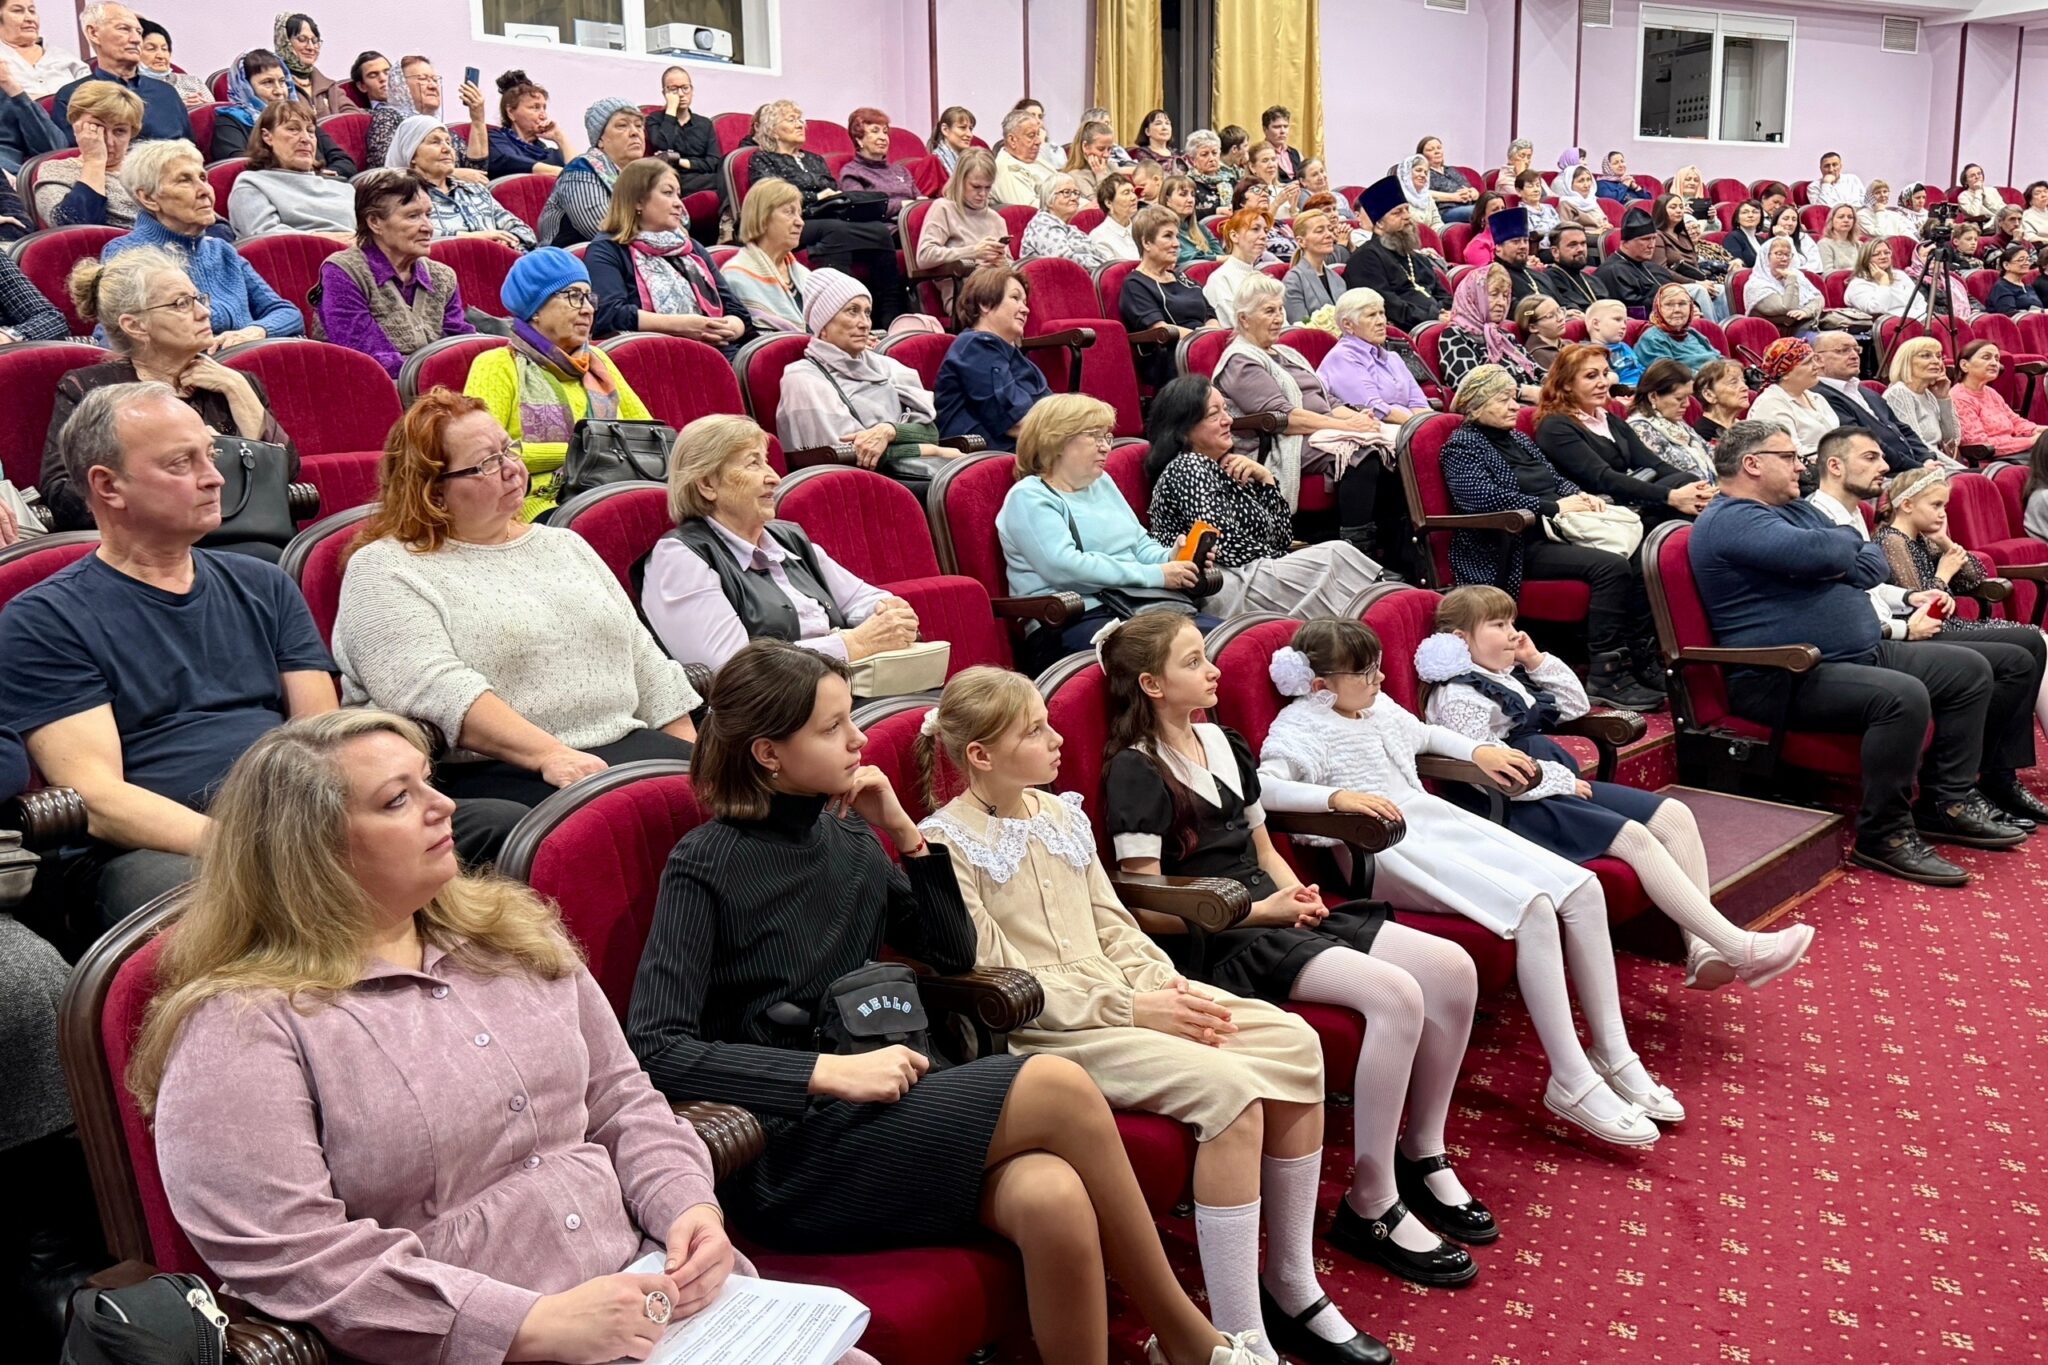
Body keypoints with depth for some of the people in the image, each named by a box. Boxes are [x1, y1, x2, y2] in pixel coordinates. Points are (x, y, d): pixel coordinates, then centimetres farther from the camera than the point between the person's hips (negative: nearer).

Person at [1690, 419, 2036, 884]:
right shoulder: (1729, 520, -13)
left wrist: (1840, 564, -7)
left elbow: (1875, 564, 17)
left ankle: (1949, 801, 14)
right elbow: (1817, 551, -27)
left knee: (1971, 670, 9)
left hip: (1862, 652, 11)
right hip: (1789, 681, -11)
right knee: (1903, 696, -32)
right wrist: (1849, 546, -2)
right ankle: (1883, 835, -19)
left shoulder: (1797, 508, 21)